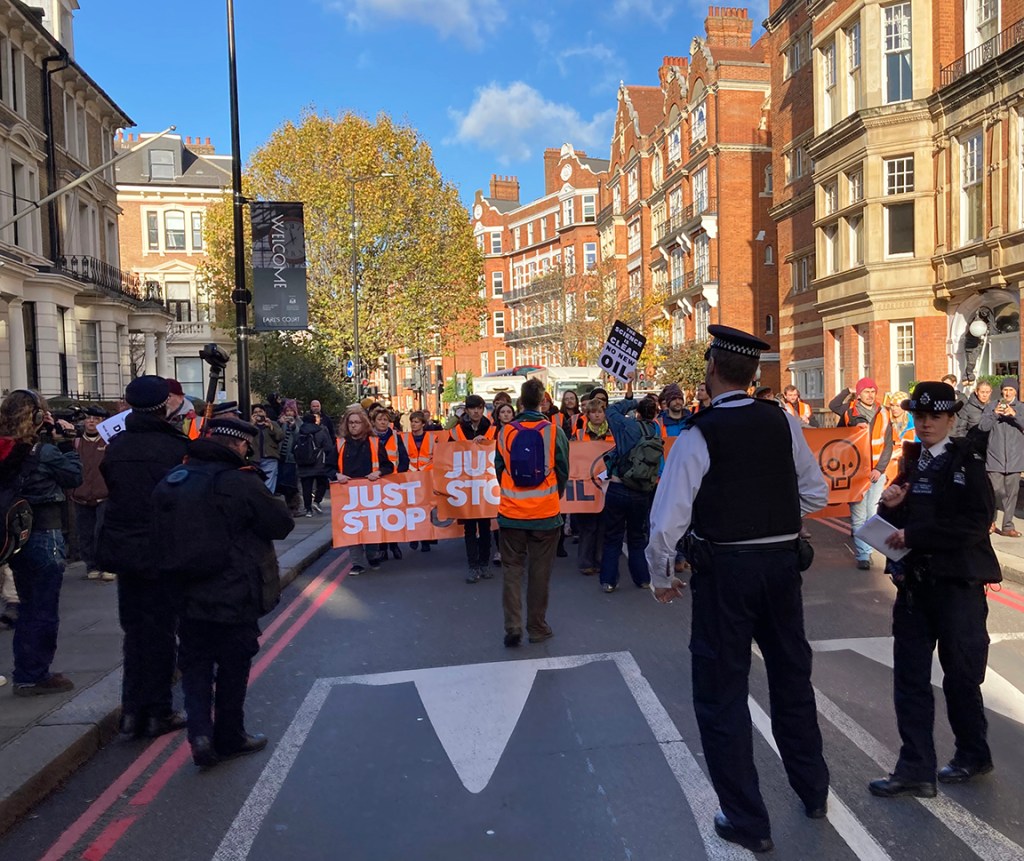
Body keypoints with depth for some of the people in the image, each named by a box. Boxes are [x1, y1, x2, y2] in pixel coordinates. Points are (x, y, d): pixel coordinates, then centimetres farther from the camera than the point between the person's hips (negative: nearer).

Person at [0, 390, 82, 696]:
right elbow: (74, 476, -8)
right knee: (45, 611, 5)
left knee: (28, 608, 19)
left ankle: (26, 674, 26)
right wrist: (68, 444, -2)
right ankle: (33, 677, 12)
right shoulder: (44, 452, -16)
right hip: (44, 536, -7)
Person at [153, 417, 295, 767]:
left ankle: (200, 731, 3)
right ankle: (229, 737, 24)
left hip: (187, 594, 5)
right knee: (233, 666, 12)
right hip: (234, 596, -5)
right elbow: (282, 524, -11)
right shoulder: (241, 482, -20)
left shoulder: (171, 480, 0)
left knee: (195, 664, 17)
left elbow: (159, 535, 11)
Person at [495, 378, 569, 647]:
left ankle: (513, 628, 4)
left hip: (511, 513, 1)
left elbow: (499, 469, 6)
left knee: (512, 570, 10)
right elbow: (563, 472, 1)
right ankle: (537, 628, 17)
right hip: (546, 513, -1)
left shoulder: (505, 432, -3)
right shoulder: (554, 431, -7)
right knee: (540, 572, 9)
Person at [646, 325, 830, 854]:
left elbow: (668, 521, -17)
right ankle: (813, 792, 44)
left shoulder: (698, 435, -16)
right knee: (791, 676, 23)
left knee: (721, 692, 9)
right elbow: (816, 493, 6)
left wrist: (661, 578, -2)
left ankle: (747, 821, 20)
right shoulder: (783, 423, -2)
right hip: (783, 563, 6)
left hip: (724, 571, -5)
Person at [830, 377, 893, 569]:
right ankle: (862, 555, 0)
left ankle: (867, 550, 16)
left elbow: (888, 445, 6)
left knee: (873, 513, 3)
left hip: (877, 471, 2)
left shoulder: (883, 414, 7)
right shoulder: (849, 411, 3)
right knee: (858, 515, -3)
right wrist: (848, 392, -1)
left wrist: (880, 468, -4)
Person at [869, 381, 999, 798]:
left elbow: (976, 523, -19)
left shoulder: (967, 462, -8)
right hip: (914, 581, 6)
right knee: (910, 676, 6)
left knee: (961, 675, 10)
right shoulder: (913, 462, 9)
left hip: (958, 584, -5)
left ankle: (972, 755, 33)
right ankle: (916, 768, 15)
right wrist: (891, 507, -7)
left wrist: (915, 535, -21)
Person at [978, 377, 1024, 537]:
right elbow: (982, 427, -4)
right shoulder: (991, 406, 4)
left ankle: (1007, 526, 11)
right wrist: (994, 413, -18)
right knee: (996, 491, -6)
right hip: (995, 456, -2)